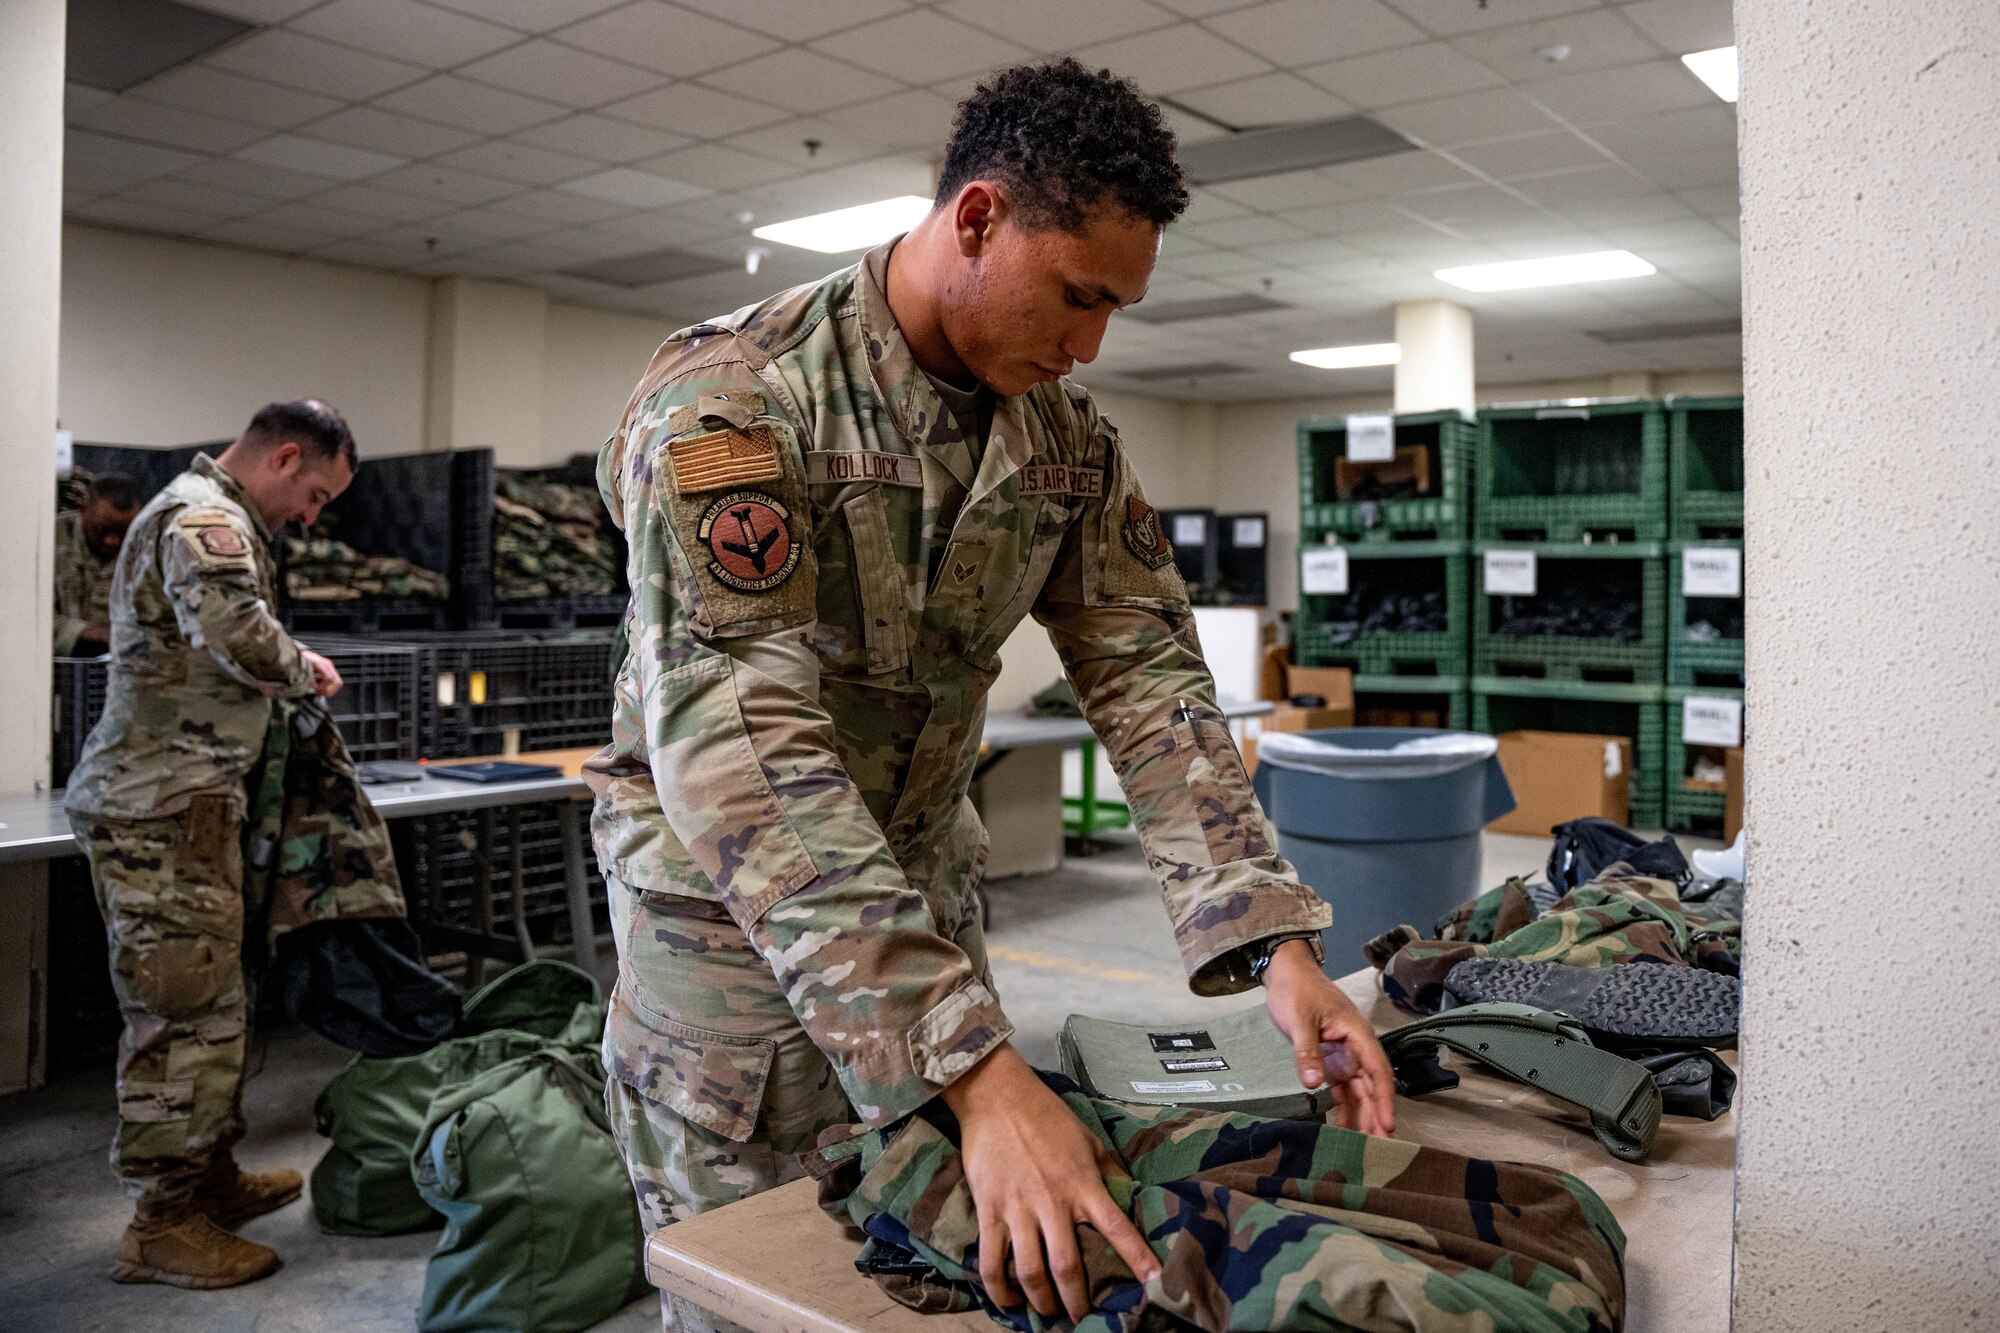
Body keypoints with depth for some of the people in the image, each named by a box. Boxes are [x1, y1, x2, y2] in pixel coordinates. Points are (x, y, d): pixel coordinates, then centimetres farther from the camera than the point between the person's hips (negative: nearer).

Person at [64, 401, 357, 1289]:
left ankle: (209, 1175, 30)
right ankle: (160, 1223, 5)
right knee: (183, 1011, -4)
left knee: (212, 1001, 17)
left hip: (185, 800, 11)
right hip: (162, 806, -11)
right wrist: (304, 670, -11)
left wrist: (283, 681, 12)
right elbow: (238, 633, -30)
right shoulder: (203, 519, -13)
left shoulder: (207, 515, 22)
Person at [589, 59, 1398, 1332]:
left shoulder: (1069, 433, -3)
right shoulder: (735, 400, -24)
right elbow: (737, 745, -34)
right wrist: (980, 1068, -41)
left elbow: (1147, 675, -5)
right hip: (728, 904, -5)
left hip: (924, 880, 6)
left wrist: (1280, 946, -18)